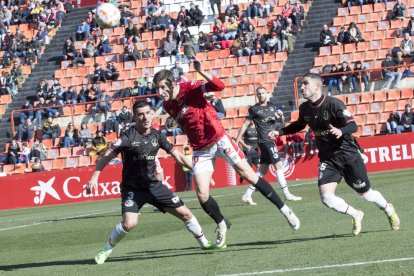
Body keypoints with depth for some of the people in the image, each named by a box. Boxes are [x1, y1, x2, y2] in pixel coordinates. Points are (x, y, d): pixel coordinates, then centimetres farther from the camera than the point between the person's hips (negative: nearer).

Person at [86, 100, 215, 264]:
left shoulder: (156, 135, 0)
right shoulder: (129, 137, -17)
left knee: (185, 213, 4)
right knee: (129, 223, -25)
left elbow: (176, 155, 10)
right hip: (132, 188, -5)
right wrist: (94, 178, -33)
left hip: (154, 185, 5)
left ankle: (204, 243, 26)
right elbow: (108, 156, -22)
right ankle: (106, 251, -2)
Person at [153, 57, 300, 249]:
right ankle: (222, 225, 20)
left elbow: (219, 86, -32)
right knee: (202, 195, -6)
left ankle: (284, 209, 9)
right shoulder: (167, 106, -2)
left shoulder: (190, 88, -17)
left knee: (248, 174, -4)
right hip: (200, 150, 4)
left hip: (218, 140, -4)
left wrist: (201, 71, -43)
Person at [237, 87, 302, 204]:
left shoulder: (271, 105, 14)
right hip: (265, 141, -7)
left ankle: (247, 194, 13)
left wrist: (280, 115, -2)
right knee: (279, 165, -12)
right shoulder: (254, 109, -4)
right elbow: (245, 125, -3)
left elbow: (280, 121, 21)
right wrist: (237, 141, -6)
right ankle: (287, 195, -12)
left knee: (262, 170, 9)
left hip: (271, 140, 7)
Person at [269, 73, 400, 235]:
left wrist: (341, 131, -41)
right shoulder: (304, 108, -2)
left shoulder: (333, 104, -19)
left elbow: (353, 125, -20)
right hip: (327, 159, 4)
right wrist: (280, 132, 7)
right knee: (326, 197, -15)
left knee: (365, 193, 8)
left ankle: (389, 210, 41)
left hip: (348, 154, -4)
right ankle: (356, 216, 12)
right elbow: (299, 125, 19)